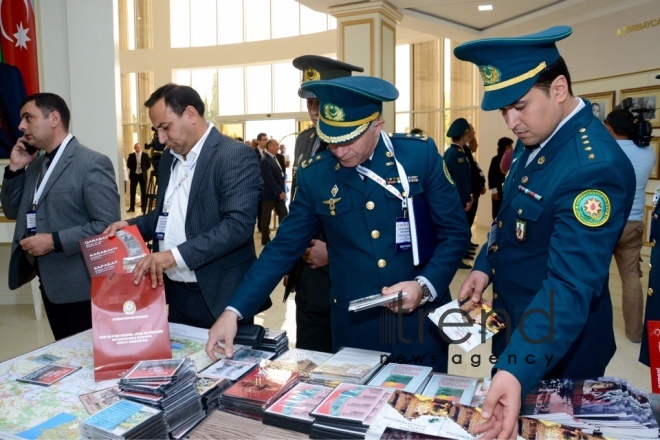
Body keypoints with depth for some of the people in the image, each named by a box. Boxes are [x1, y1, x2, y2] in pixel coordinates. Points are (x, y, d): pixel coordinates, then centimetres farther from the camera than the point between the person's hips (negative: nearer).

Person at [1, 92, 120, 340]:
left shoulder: (92, 163, -16)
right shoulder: (35, 165, 11)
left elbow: (107, 225, -21)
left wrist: (55, 241, -23)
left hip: (81, 285, -8)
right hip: (50, 282, 8)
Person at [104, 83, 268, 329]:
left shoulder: (236, 155, -14)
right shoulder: (168, 158, 12)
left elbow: (239, 225, -23)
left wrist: (175, 255, -27)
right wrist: (131, 225, 3)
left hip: (218, 296, -7)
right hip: (176, 293, 7)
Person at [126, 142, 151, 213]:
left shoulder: (145, 155, -1)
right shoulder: (131, 155, 1)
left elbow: (149, 164, 3)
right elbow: (128, 164, 8)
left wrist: (144, 170, -1)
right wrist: (133, 169, 3)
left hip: (142, 175, -1)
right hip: (134, 175, 1)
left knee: (143, 192, 3)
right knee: (132, 191, 4)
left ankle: (143, 207, 10)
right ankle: (132, 207, 11)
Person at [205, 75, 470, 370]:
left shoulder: (421, 155, -9)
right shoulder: (313, 176, -5)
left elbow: (455, 232, -3)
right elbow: (284, 248, -2)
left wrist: (425, 286, -18)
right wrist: (234, 311, -8)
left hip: (420, 320, 0)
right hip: (355, 327, 1)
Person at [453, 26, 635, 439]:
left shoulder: (595, 167, -30)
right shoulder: (536, 138, -1)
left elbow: (571, 285, -35)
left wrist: (517, 370, -43)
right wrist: (485, 266, 1)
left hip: (556, 349, -8)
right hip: (514, 327, 8)